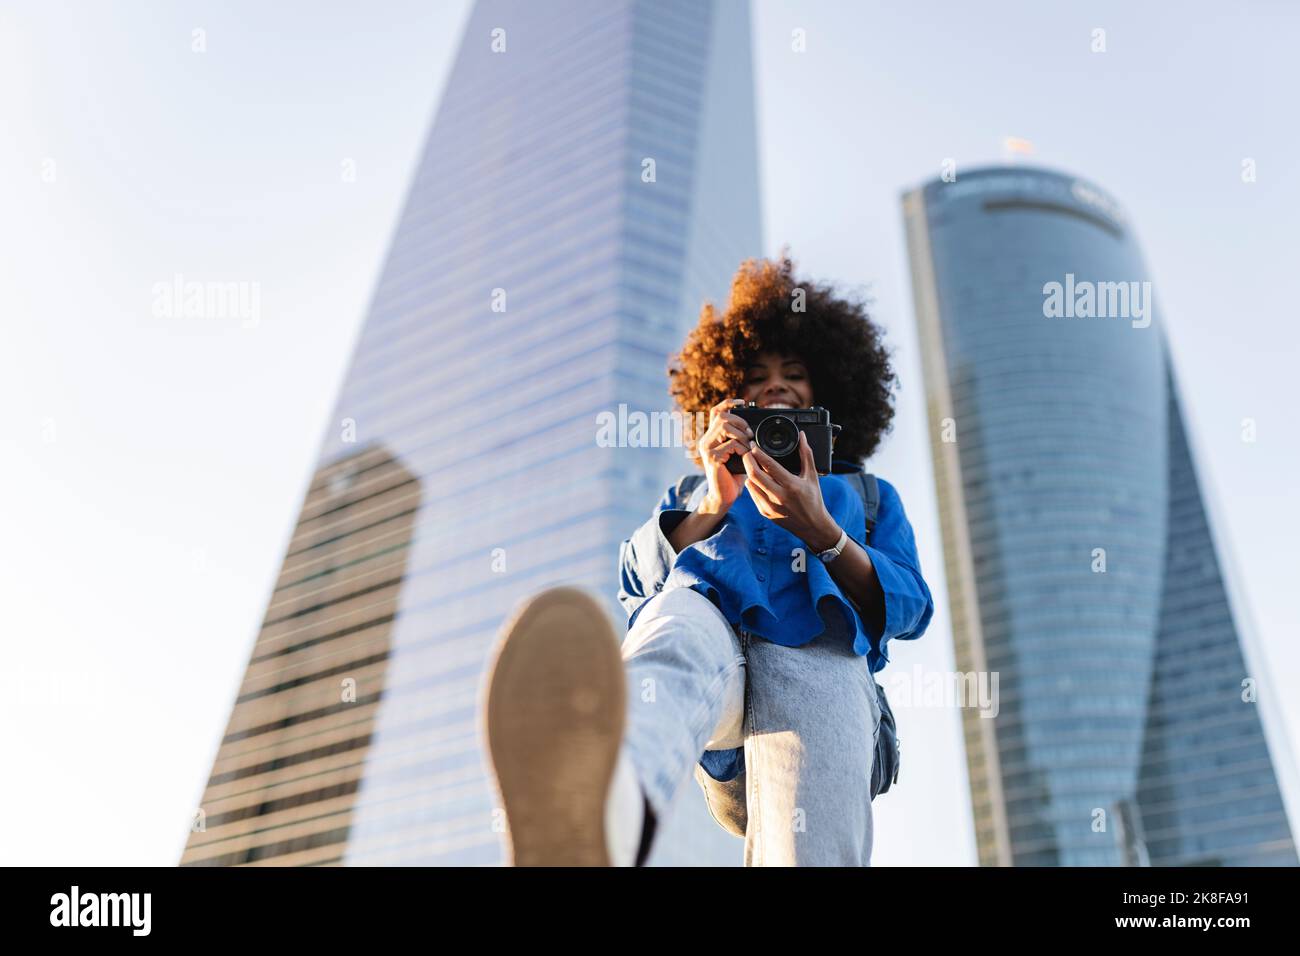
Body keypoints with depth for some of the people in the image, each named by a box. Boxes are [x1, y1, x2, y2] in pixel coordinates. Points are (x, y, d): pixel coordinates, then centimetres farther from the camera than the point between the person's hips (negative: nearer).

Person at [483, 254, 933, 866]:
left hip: (816, 652, 0)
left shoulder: (869, 494, 38)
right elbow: (636, 584, 18)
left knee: (813, 855, -36)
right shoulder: (693, 493, 41)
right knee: (679, 623, -42)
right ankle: (605, 796, -74)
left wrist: (818, 529, -4)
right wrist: (715, 504, 0)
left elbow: (908, 608, 16)